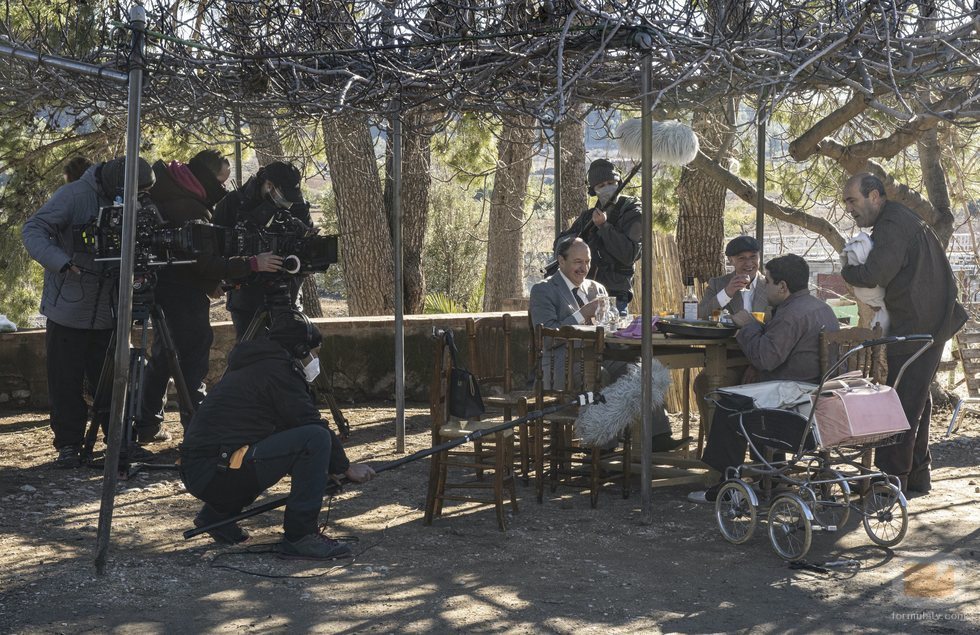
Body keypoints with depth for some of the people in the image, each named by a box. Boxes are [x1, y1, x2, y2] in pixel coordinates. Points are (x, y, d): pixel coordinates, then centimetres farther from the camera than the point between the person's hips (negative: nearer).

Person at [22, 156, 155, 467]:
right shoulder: (75, 195, -12)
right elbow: (33, 230, -15)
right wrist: (62, 262, -30)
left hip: (108, 313, 4)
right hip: (68, 310, -4)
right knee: (66, 383, 3)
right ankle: (68, 445, 14)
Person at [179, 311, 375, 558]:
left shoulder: (254, 365, 23)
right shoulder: (278, 370, -6)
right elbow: (313, 425, -7)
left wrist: (332, 465, 29)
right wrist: (346, 467, 7)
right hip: (217, 470, -10)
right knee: (315, 439, -15)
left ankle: (218, 513, 24)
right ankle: (300, 536, -12)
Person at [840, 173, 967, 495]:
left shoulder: (894, 225, -18)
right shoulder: (902, 219, 16)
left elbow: (874, 274, -29)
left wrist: (848, 271, -8)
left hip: (916, 330, -11)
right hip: (929, 326, 11)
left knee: (902, 405, -8)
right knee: (917, 401, 17)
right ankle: (917, 475, 27)